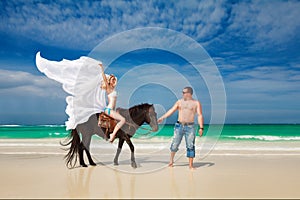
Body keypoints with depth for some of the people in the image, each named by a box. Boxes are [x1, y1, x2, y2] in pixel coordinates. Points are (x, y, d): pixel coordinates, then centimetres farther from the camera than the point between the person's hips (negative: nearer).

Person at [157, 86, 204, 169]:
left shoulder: (196, 103, 1)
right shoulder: (179, 102, 8)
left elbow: (200, 116, -5)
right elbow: (171, 110, 8)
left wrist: (201, 127, -14)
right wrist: (162, 118, 3)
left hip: (190, 127, -2)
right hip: (179, 126, 2)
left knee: (190, 146, -2)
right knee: (175, 144, 3)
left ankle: (190, 165, 9)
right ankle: (171, 160, 26)